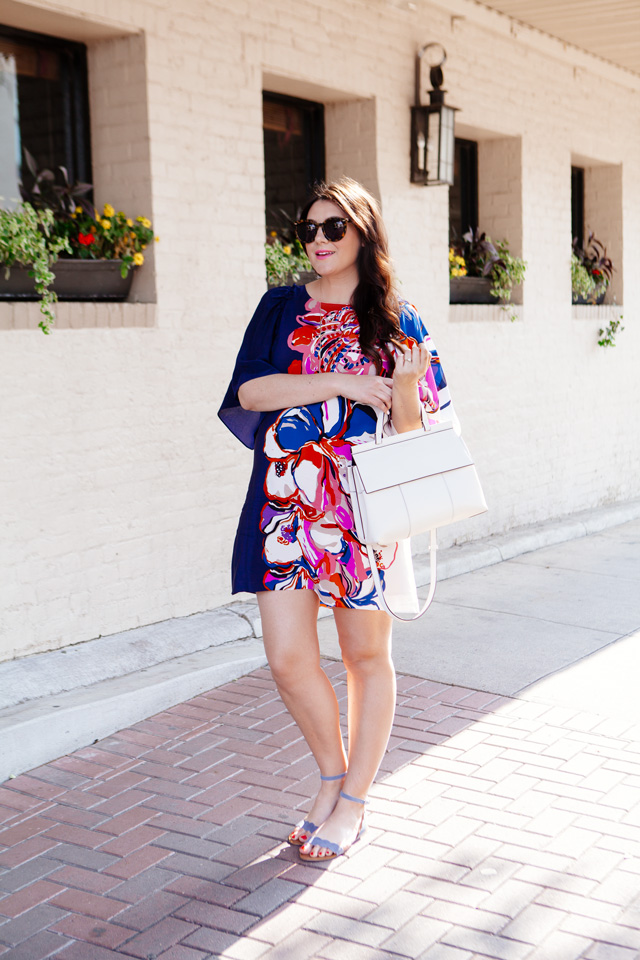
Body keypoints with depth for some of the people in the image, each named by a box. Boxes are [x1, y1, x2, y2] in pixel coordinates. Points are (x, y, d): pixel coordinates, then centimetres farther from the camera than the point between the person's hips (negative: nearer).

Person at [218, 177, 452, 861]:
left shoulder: (395, 319, 4)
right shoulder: (281, 309, 9)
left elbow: (411, 430, 0)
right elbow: (248, 388, -7)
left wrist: (403, 390, -21)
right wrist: (341, 382, -15)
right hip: (286, 504, 2)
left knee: (366, 655, 8)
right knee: (288, 660, -2)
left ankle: (352, 803, 25)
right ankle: (332, 777, 25)